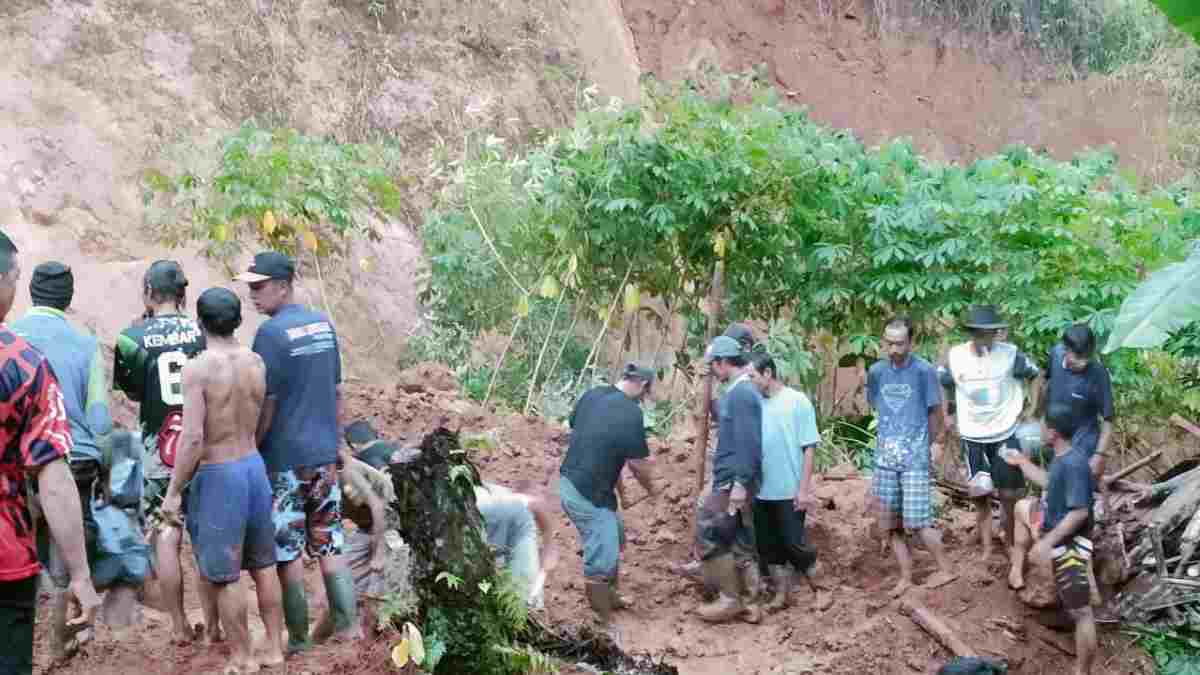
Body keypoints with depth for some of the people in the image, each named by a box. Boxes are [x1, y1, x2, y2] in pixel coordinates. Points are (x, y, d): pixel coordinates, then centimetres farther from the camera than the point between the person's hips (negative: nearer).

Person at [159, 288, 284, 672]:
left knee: (223, 576, 6)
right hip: (254, 466, 6)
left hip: (218, 475, -6)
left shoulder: (198, 369, -18)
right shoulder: (257, 363, 1)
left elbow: (192, 438, -22)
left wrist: (173, 492, -15)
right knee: (263, 565, 18)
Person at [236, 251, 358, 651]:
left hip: (285, 458, -6)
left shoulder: (272, 333, -15)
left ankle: (298, 637, 9)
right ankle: (348, 625, 9)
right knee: (328, 543, 13)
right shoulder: (324, 324, 7)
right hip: (325, 454, 7)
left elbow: (266, 404, -14)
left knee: (287, 551, 4)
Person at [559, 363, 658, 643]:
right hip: (588, 495, -10)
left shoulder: (592, 395, 4)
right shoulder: (630, 413, -18)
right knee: (602, 561, -1)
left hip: (570, 481, 10)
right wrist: (651, 488, 9)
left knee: (615, 536, 28)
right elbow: (639, 463, -12)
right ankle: (604, 626, 9)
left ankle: (609, 595, 43)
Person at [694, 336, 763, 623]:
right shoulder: (739, 392, 13)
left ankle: (730, 599, 2)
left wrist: (740, 483, -23)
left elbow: (748, 443, -23)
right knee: (739, 540, 12)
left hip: (732, 481, -10)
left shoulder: (741, 394, -18)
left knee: (709, 535, -5)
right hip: (732, 480, 10)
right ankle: (749, 602, 17)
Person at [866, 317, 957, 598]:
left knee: (916, 521, -8)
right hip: (885, 456, 5)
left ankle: (945, 569, 10)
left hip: (915, 457, -5)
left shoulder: (924, 370, -9)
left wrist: (937, 442, 10)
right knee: (891, 523, 6)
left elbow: (935, 410, 2)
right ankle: (906, 577, 18)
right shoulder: (876, 371, 3)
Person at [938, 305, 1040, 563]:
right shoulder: (955, 356, -8)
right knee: (980, 496, 4)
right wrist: (947, 415, 5)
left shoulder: (1010, 354, -13)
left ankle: (1011, 545, 21)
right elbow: (941, 385, 9)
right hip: (972, 438, 1)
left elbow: (1036, 375, 3)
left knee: (1009, 495, 4)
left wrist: (1031, 409, -1)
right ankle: (986, 551, 15)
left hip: (1006, 435, -1)